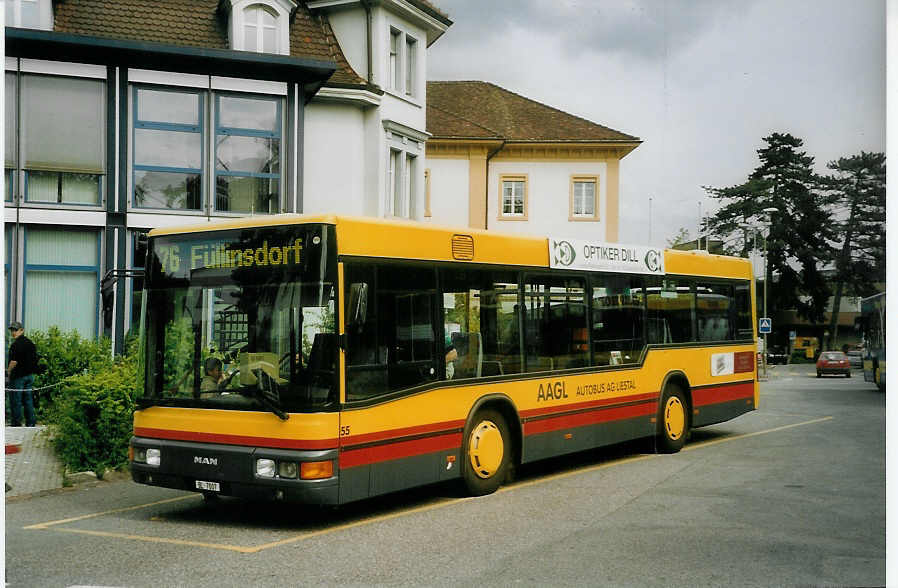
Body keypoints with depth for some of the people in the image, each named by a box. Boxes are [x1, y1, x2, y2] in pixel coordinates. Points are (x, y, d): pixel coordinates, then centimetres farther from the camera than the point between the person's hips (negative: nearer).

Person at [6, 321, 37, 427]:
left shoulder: (16, 344, -15)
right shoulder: (30, 343, 11)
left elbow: (14, 361, -21)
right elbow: (35, 359, 15)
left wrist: (8, 372, -7)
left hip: (18, 376, -8)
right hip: (29, 375, 8)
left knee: (15, 400, -1)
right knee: (28, 398, 11)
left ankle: (16, 422, 2)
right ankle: (30, 422, 12)